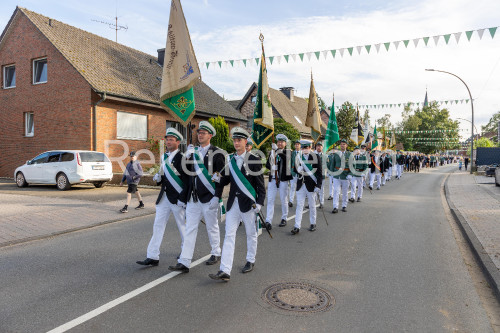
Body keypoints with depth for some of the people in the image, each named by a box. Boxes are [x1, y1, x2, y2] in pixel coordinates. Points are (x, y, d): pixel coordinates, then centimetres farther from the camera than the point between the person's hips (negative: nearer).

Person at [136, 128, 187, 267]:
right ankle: (153, 257, 6)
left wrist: (182, 198, -18)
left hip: (177, 199, -7)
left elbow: (186, 180, -14)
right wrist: (158, 178, -1)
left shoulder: (182, 158, -10)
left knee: (183, 226, 8)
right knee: (158, 225, 3)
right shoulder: (164, 157, 13)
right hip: (164, 197, 7)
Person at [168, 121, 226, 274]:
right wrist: (186, 158, -5)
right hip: (193, 198, 5)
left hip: (208, 198, -5)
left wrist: (217, 197, -14)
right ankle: (184, 262, 7)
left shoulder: (216, 153, -6)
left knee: (212, 228, 11)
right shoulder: (193, 151, 11)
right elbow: (186, 172, 11)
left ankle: (216, 254, 31)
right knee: (190, 229, 4)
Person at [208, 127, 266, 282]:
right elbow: (227, 179, 12)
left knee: (251, 233, 13)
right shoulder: (229, 159, 7)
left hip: (248, 203, -3)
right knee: (229, 235, -1)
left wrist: (259, 202, -12)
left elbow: (260, 183, -6)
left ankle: (250, 261, 34)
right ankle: (225, 271, -1)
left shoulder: (254, 160, -6)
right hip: (233, 202, 4)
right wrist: (219, 179, -9)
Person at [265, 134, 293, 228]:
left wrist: (278, 151, -31)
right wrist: (271, 166, -9)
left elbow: (288, 159, -22)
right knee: (270, 200, -2)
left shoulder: (288, 152, 0)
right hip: (272, 179, 3)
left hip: (283, 179, -3)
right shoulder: (272, 152, 12)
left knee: (284, 200, 8)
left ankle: (284, 219, 24)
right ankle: (268, 221, -3)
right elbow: (267, 164, 14)